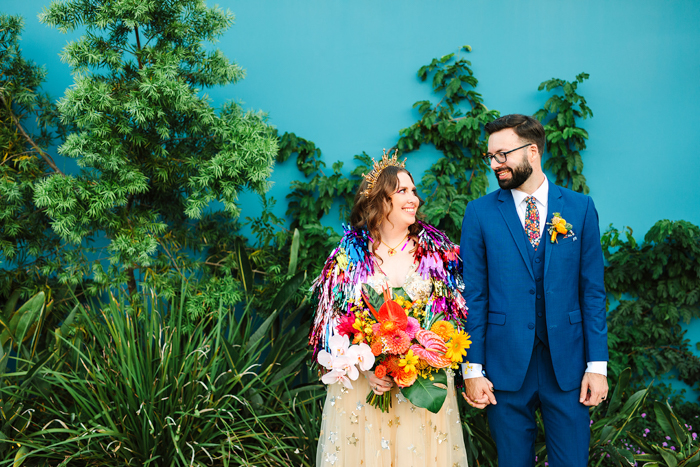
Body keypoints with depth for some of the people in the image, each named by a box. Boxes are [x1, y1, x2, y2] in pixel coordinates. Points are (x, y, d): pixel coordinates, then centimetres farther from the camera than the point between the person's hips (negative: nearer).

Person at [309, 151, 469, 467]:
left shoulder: (436, 249, 2)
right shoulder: (350, 254, -1)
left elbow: (456, 312, 3)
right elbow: (333, 323, -1)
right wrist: (364, 368, -15)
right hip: (361, 381, -1)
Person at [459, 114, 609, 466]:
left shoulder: (580, 207, 3)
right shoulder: (480, 213, 1)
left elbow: (592, 290, 3)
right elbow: (473, 295, 0)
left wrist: (598, 364, -1)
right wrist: (473, 369, -4)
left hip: (567, 361, 1)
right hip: (505, 364, 0)